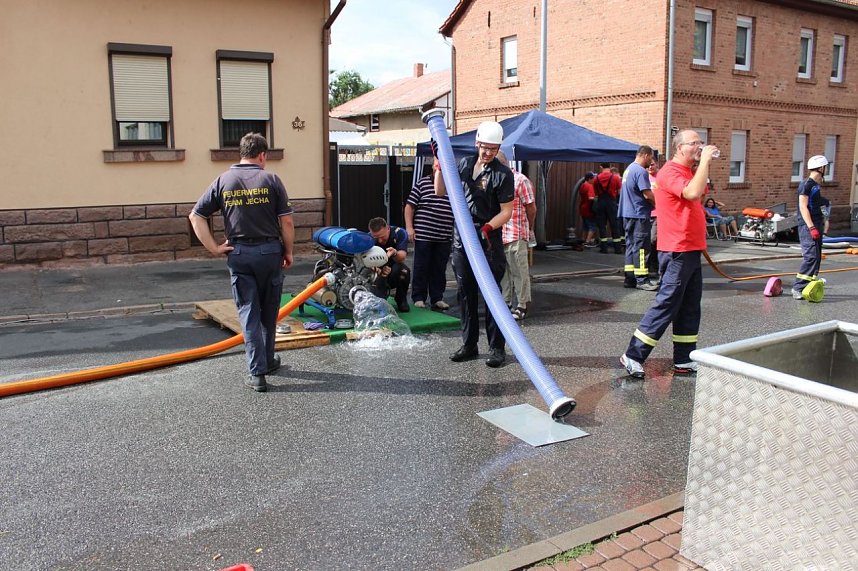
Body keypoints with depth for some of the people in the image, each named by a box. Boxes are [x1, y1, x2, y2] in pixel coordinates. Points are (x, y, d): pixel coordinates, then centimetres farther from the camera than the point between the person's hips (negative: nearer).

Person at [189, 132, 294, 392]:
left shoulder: (223, 181, 2)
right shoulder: (271, 180, -5)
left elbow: (196, 216, -1)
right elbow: (286, 221, -7)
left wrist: (214, 247, 0)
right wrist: (288, 251, 4)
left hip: (238, 253, 1)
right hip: (269, 251, -1)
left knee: (248, 312, 4)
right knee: (268, 311, 15)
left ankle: (257, 373, 0)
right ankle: (268, 361, 30)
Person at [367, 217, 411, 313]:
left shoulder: (400, 233, -16)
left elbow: (402, 257, -28)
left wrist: (394, 253, -52)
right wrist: (378, 270, -40)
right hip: (378, 273, 0)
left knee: (403, 270, -37)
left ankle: (401, 300, -8)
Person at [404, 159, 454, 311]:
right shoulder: (423, 183, 2)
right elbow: (410, 206, 2)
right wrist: (409, 227, -6)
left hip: (444, 237, 3)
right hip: (423, 235, -3)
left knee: (439, 269, 8)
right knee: (421, 268, 3)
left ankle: (437, 298, 17)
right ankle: (418, 298, 12)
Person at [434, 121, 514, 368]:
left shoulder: (502, 174, -7)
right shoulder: (464, 164, 10)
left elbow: (506, 211, -8)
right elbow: (440, 191, 16)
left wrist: (487, 228, -24)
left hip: (488, 242, -5)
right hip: (461, 239, 5)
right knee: (466, 294, 11)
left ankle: (497, 348, 7)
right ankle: (469, 345, 22)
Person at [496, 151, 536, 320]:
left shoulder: (520, 180, -8)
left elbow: (531, 208, -5)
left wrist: (528, 229, 5)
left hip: (516, 235, -7)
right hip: (498, 235, 7)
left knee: (519, 271, 1)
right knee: (502, 271, 13)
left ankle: (522, 306, 8)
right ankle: (505, 303, 24)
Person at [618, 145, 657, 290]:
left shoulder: (629, 169, 16)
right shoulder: (641, 171, -15)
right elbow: (648, 194, -20)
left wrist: (653, 203, 17)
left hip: (628, 214, 10)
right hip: (639, 215, -10)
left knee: (631, 246, 11)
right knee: (641, 247, -6)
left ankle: (630, 278, 14)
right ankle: (641, 280, -4)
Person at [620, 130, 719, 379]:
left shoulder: (687, 172, 17)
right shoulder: (671, 171, -13)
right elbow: (692, 193, -30)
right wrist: (705, 161, -21)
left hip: (691, 251, 10)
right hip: (677, 252, -10)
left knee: (689, 308, 12)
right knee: (666, 305, -8)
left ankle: (684, 360, 19)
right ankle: (633, 356, -1)